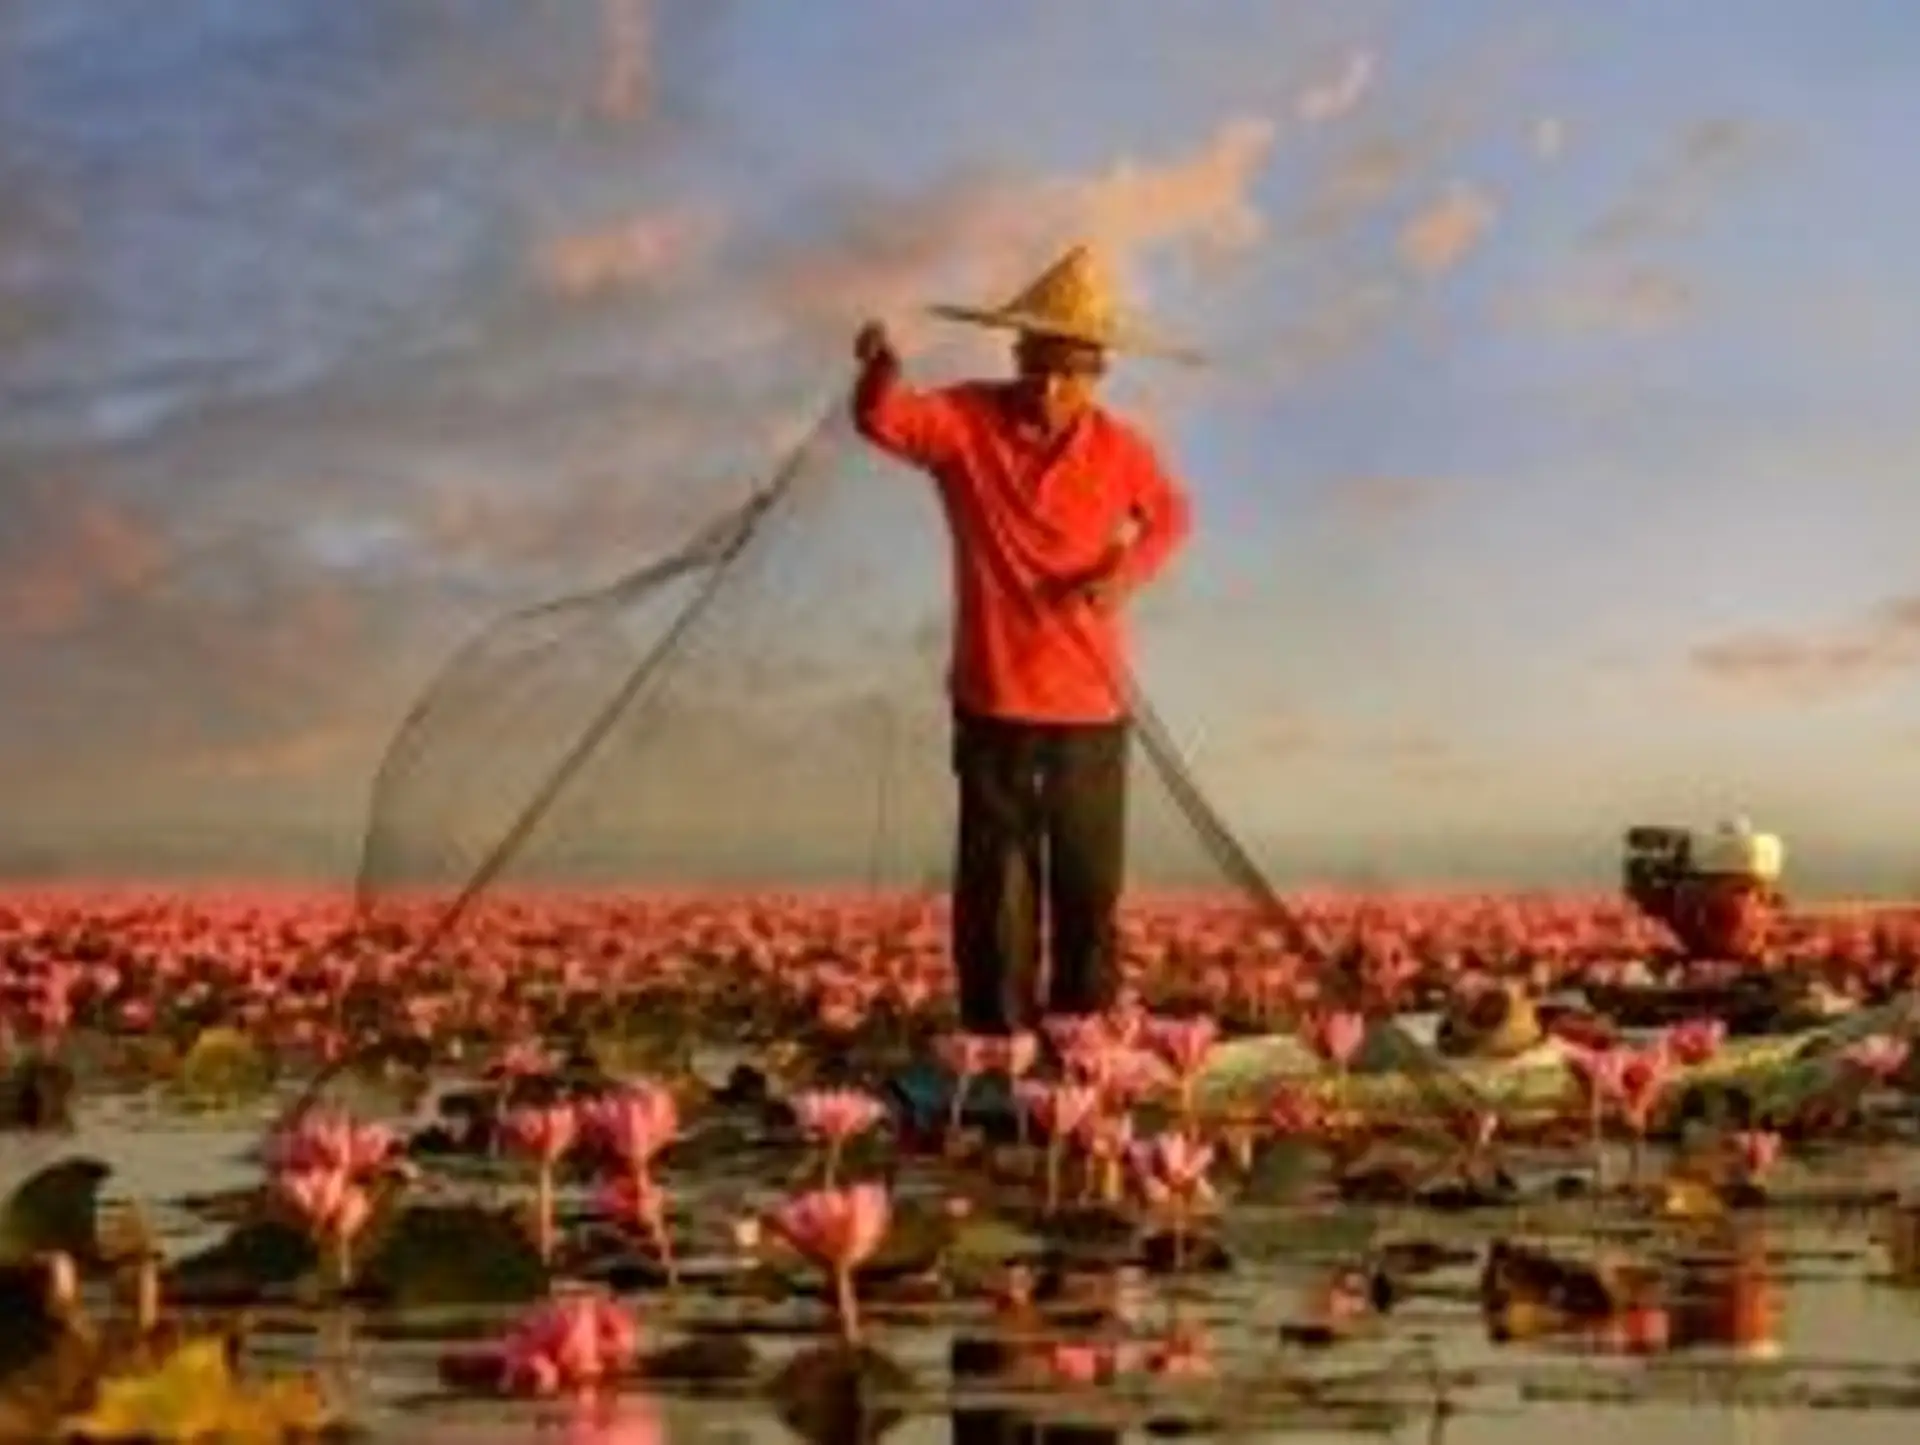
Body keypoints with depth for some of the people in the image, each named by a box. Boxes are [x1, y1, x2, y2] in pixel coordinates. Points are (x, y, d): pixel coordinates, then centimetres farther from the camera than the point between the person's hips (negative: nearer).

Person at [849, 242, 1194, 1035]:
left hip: (1092, 703, 2)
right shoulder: (967, 421, -7)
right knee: (997, 885, 3)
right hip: (994, 699, -1)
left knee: (1091, 887, 9)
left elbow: (1173, 514, 15)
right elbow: (886, 421, -23)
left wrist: (1130, 570, -5)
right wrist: (879, 368, -46)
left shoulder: (1121, 449, -3)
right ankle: (997, 1040, 10)